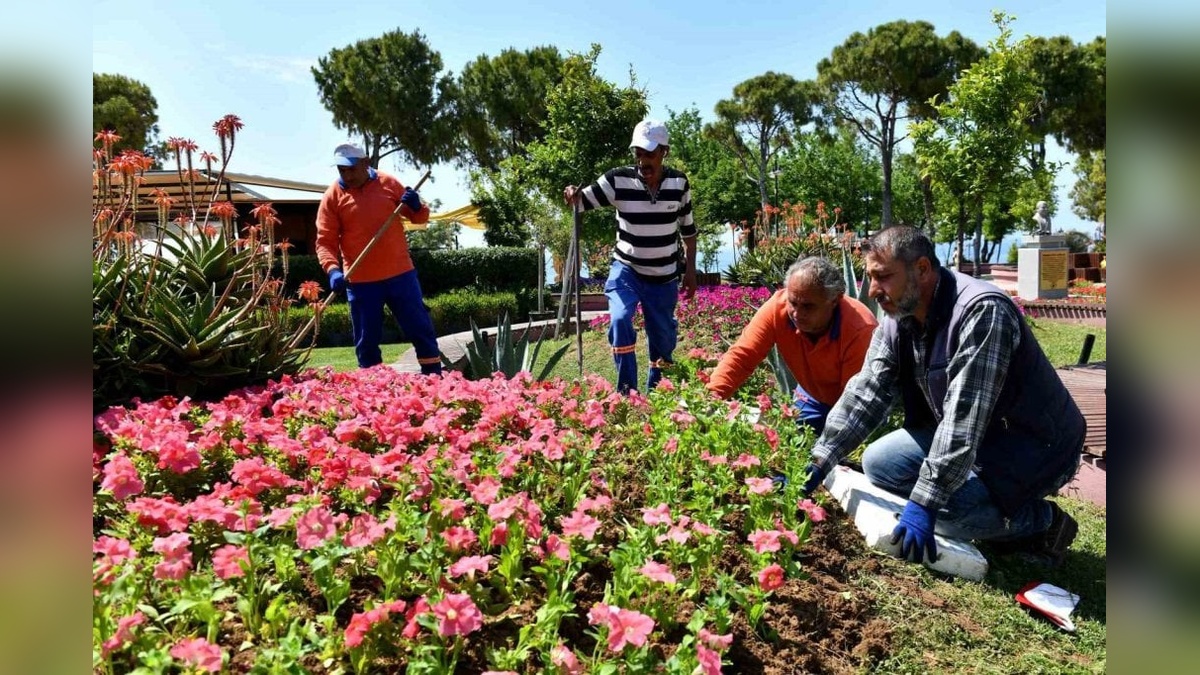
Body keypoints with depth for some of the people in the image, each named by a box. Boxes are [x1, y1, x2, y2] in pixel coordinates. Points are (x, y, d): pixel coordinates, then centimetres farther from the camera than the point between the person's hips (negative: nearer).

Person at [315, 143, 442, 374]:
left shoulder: (388, 182, 3)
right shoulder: (332, 196, -1)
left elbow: (419, 218, 11)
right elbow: (325, 241, -4)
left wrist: (416, 206, -12)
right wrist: (332, 269, -22)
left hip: (400, 273, 1)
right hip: (360, 281, -1)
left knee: (422, 329, 6)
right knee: (366, 341, 6)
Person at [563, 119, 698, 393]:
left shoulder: (679, 183, -6)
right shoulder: (618, 179, -14)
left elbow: (688, 230, 5)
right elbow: (584, 200, -13)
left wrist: (690, 271, 5)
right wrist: (573, 194, -37)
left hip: (664, 277, 2)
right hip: (626, 269, -2)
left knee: (664, 337, 12)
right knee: (620, 320, -27)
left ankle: (655, 391, 36)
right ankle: (627, 391, -13)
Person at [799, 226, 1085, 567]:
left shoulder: (982, 311, -29)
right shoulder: (898, 318, -3)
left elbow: (964, 417, -33)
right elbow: (865, 392, -7)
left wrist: (924, 502, -34)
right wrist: (820, 460, -16)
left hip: (1035, 446, -8)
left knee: (943, 504, -29)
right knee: (878, 462, -4)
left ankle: (1043, 521, 0)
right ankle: (1001, 520, 4)